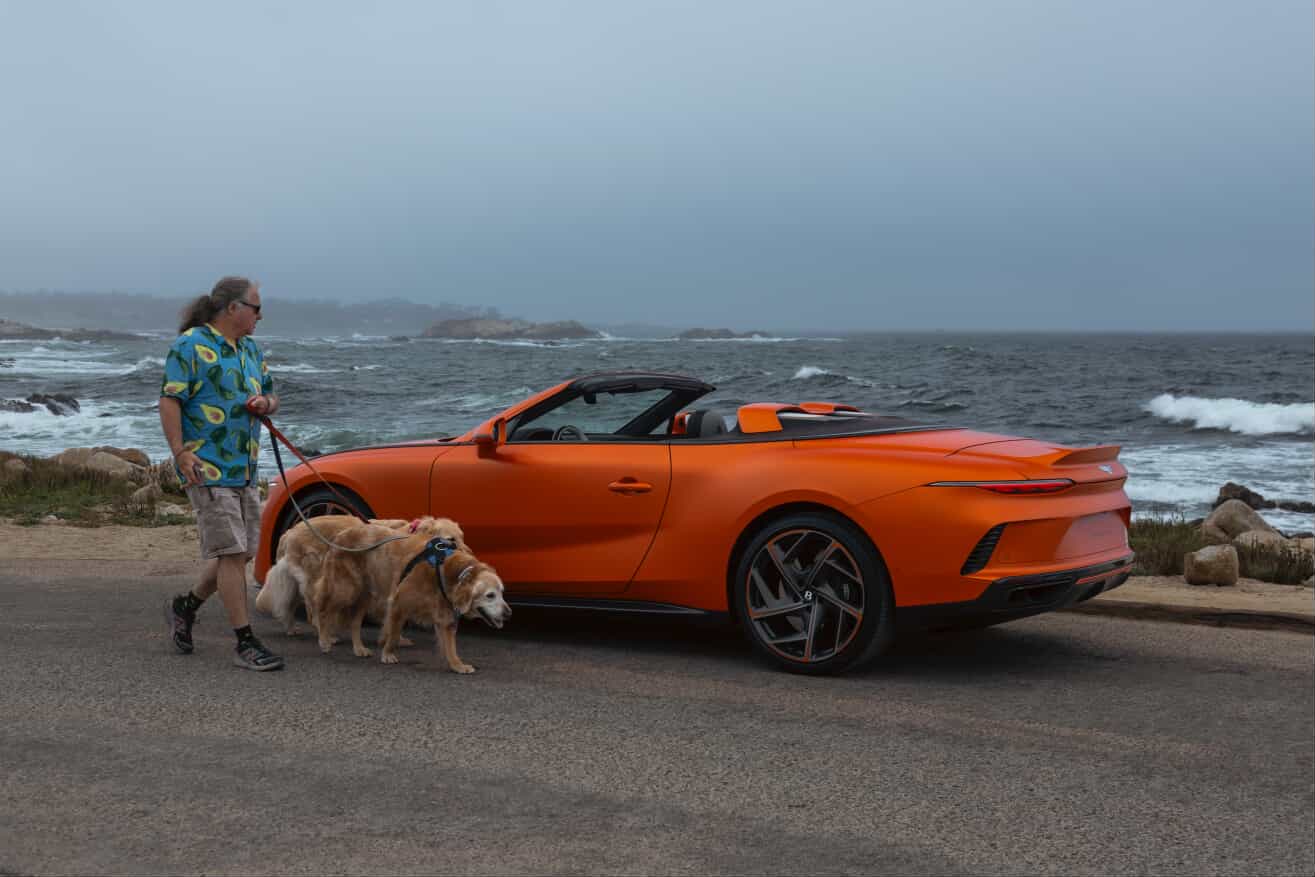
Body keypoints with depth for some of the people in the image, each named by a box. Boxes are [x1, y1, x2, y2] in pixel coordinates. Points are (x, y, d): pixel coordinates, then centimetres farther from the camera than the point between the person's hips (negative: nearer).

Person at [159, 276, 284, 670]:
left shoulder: (250, 349, 17)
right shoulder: (190, 345, -8)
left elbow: (271, 395, 25)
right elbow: (169, 401, -13)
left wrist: (265, 404, 1)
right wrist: (180, 452, -22)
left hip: (246, 470, 9)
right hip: (208, 469, -9)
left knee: (240, 552, 11)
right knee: (232, 553, -8)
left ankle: (185, 606, 32)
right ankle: (245, 644, -4)